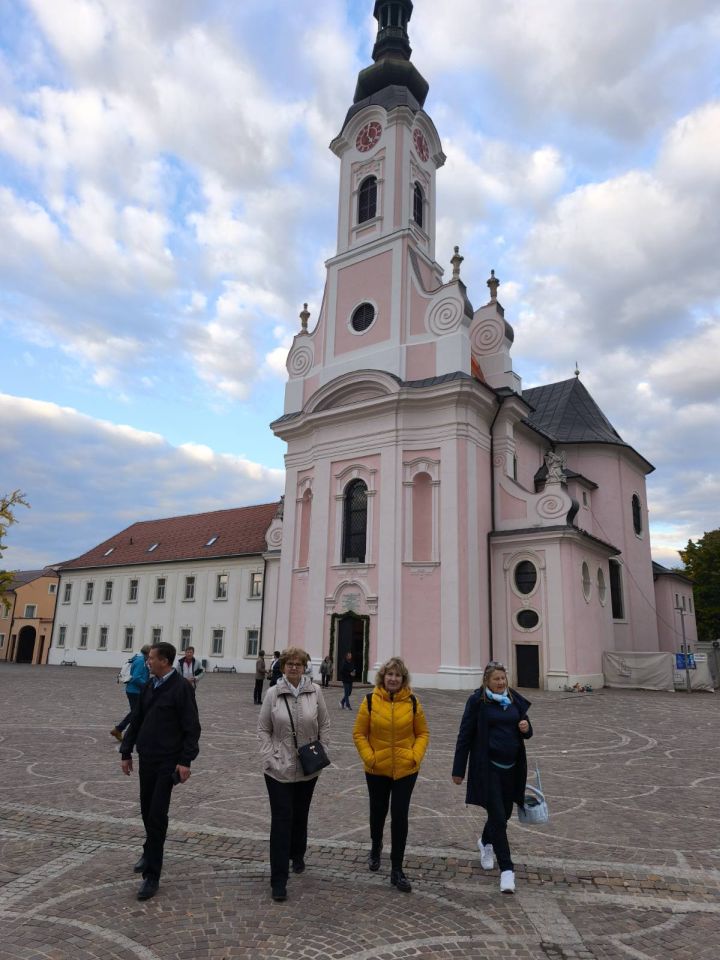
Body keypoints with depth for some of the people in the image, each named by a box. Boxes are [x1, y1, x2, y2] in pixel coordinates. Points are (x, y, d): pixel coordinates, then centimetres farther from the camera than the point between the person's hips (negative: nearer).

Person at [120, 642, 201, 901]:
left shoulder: (181, 688, -15)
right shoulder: (149, 686, 7)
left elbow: (192, 728, -15)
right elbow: (136, 720, 14)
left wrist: (185, 761, -18)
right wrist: (126, 752, 13)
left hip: (168, 761, -7)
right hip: (146, 758, 7)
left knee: (157, 814, -5)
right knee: (146, 809, 17)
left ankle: (152, 875, 4)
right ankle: (150, 853, 39)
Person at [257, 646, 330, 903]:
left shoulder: (315, 692, -7)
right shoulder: (273, 694, -9)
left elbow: (324, 725, 3)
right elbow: (263, 729, -2)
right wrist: (270, 758, -9)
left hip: (308, 768, 2)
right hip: (279, 769, -2)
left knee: (300, 815, 20)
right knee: (282, 819, -3)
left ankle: (297, 855, 46)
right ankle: (279, 881, 7)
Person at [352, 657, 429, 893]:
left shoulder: (412, 701, -7)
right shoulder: (370, 701, -10)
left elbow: (422, 733, 1)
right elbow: (359, 733, -4)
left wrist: (416, 756, -11)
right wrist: (369, 757, -13)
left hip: (405, 770, 0)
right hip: (377, 769, 1)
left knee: (400, 816, -1)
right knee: (378, 811, 20)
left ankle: (397, 870, 15)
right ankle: (375, 847, 50)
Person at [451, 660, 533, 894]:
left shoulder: (515, 700, 5)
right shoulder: (477, 701, -9)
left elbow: (526, 732, 16)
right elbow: (465, 736, -7)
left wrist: (526, 729, -10)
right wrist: (458, 770, -6)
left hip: (512, 767, 5)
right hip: (488, 767, -5)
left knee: (504, 813, 18)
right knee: (498, 817, -7)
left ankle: (486, 842, 46)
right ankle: (506, 869, 5)